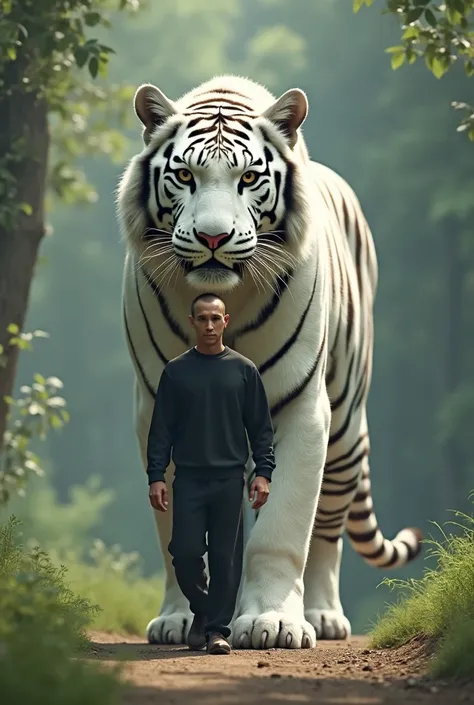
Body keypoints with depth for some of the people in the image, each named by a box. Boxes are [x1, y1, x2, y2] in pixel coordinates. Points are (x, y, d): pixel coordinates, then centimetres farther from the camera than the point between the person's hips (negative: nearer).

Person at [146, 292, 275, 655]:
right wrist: (156, 476, -2)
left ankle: (219, 628, 6)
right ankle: (202, 610, 21)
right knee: (185, 554, -4)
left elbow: (261, 427, 7)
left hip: (230, 479, 0)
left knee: (226, 557, -1)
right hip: (189, 479, 0)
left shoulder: (243, 370, 6)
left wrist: (264, 472, -3)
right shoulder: (176, 371, 7)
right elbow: (161, 429, 6)